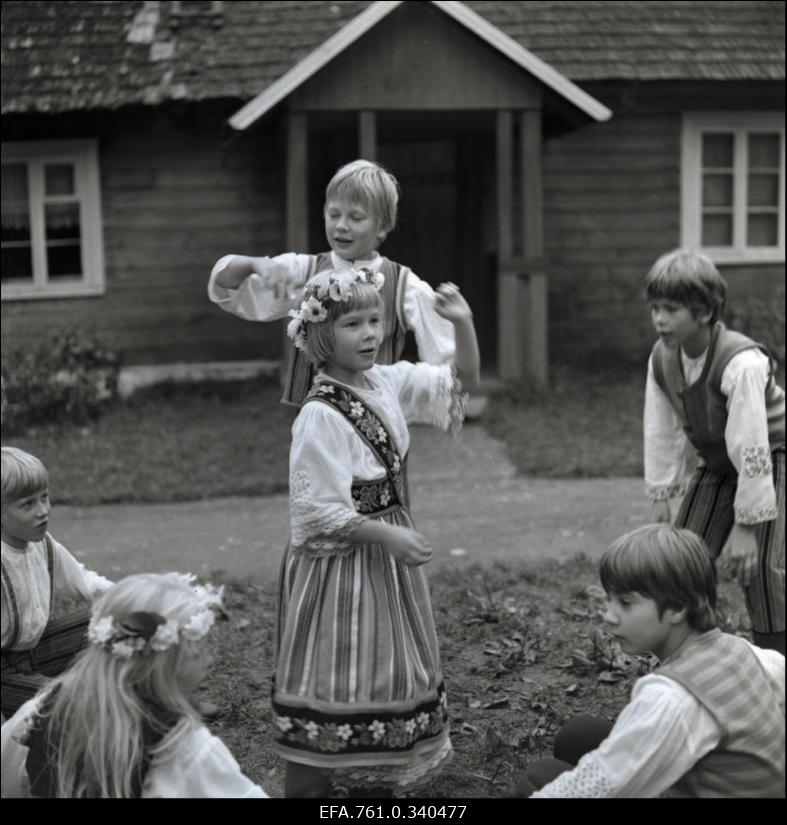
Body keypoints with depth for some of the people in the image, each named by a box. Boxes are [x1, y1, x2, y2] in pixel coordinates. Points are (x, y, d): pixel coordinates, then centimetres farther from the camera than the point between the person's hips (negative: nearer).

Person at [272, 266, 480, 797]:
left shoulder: (388, 383, 1)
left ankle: (375, 786, 35)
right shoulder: (319, 417, -21)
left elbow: (462, 383, 9)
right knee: (331, 692, 1)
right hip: (338, 565, -8)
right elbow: (318, 512, -23)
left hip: (388, 557, 8)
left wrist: (463, 325, -7)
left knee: (386, 675, 19)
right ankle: (306, 786, 14)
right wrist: (388, 535, -23)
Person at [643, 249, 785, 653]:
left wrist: (746, 525, -29)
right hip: (716, 465, 7)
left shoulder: (741, 363, -34)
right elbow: (661, 431, -2)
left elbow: (751, 448, -32)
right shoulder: (662, 358, -12)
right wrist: (661, 496, 2)